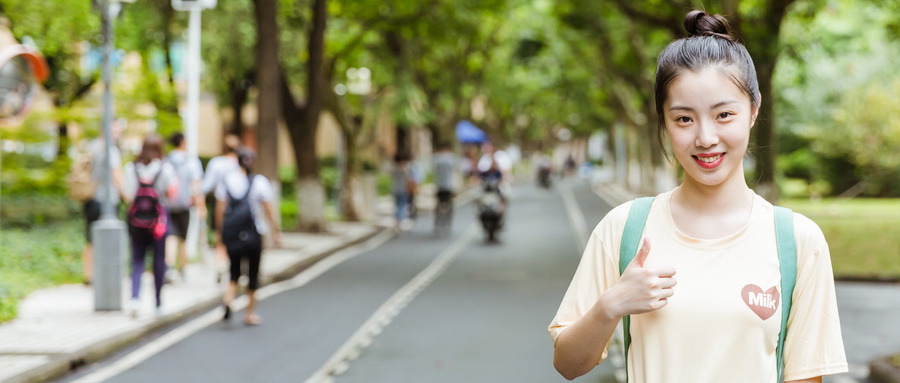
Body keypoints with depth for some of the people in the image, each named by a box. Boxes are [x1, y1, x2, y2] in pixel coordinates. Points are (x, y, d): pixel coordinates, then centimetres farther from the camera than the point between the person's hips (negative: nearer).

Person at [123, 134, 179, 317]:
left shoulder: (130, 168, 1)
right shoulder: (165, 168, -4)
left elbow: (128, 195, -1)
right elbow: (171, 194, -2)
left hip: (136, 218, 2)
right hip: (158, 218, -2)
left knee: (137, 260, 6)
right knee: (159, 260, 8)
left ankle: (135, 297, -15)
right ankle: (158, 303, 14)